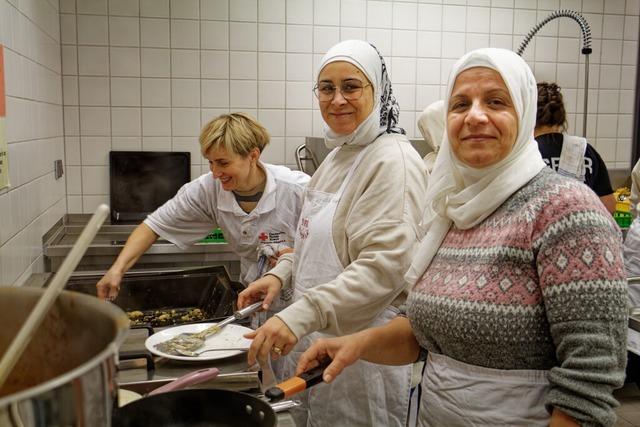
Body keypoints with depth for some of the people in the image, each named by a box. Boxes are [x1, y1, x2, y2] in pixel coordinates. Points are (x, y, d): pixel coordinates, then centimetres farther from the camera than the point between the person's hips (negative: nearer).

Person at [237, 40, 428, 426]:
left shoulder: (393, 160, -18)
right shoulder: (338, 156, 11)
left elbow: (385, 266, -26)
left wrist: (302, 315, -32)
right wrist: (281, 274, 3)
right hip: (315, 341, 8)